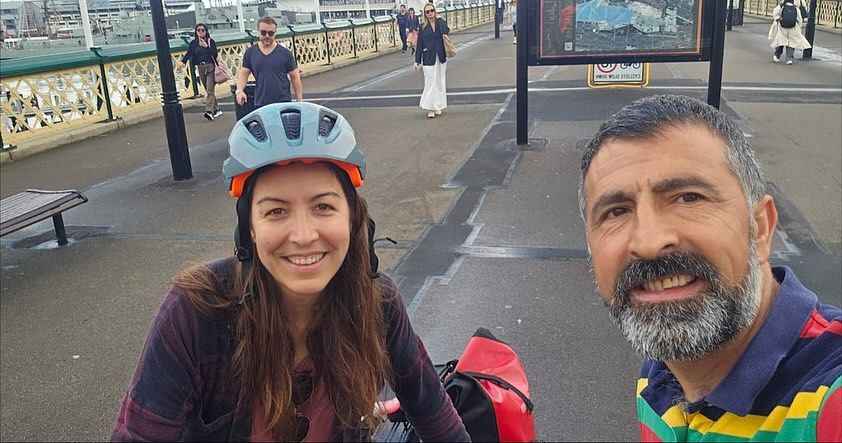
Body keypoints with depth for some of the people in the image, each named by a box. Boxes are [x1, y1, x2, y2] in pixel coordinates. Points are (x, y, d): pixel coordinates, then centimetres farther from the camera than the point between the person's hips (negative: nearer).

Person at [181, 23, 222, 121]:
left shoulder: (211, 41, -1)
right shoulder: (193, 43, 9)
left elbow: (215, 54, -9)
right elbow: (188, 54, 3)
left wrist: (206, 46, -19)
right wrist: (182, 61, -13)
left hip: (211, 67, -4)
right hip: (201, 68, 4)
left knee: (210, 91, -13)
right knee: (208, 91, 10)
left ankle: (209, 111, -22)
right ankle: (216, 110, 19)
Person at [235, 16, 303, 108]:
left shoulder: (285, 53, 0)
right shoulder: (250, 52, 7)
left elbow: (295, 77, 3)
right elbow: (243, 73, 12)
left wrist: (300, 102, -1)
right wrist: (239, 90, -8)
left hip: (284, 103, -2)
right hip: (260, 104, 2)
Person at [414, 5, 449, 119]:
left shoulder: (441, 23, 4)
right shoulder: (423, 27, 2)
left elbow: (446, 31, -20)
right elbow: (420, 44, 3)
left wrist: (439, 19, -9)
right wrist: (417, 61, -1)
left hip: (441, 57, 2)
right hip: (428, 58, -2)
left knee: (440, 82, 7)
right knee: (430, 83, -5)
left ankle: (438, 107, 18)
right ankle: (430, 109, -2)